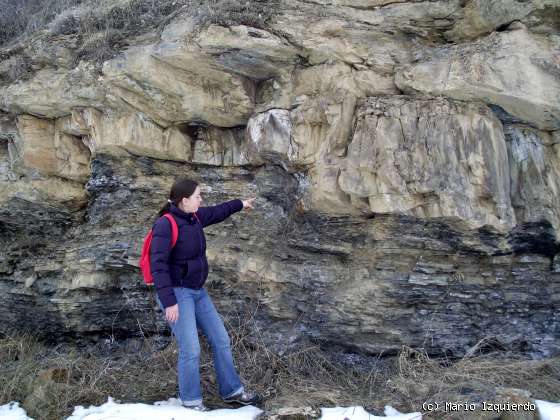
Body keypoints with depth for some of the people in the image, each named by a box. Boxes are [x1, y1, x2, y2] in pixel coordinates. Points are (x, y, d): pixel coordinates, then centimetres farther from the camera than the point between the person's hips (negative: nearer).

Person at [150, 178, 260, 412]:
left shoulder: (191, 217, 5)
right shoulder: (166, 224, -20)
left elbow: (215, 213, 25)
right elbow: (158, 266, -23)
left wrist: (240, 204, 39)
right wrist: (169, 302, -27)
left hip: (195, 291, 8)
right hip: (174, 294, -8)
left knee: (220, 339, 7)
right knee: (190, 349, -9)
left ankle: (232, 391, 19)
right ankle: (191, 402, 10)